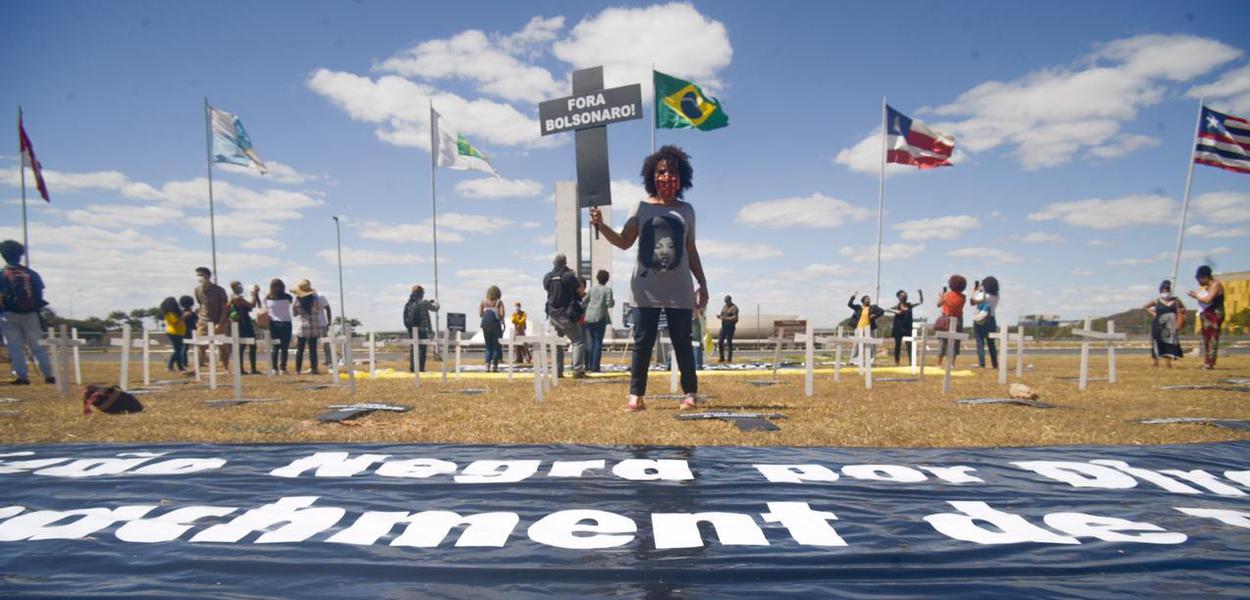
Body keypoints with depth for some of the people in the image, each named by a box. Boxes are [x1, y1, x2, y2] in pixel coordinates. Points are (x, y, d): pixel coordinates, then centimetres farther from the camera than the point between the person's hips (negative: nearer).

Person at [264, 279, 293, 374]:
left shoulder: (267, 298, -1)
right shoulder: (287, 297, -10)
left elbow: (265, 311, 4)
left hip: (273, 323, 3)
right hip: (285, 323, -3)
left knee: (275, 347, 10)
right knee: (284, 347, 1)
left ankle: (274, 368, 5)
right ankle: (282, 368, -4)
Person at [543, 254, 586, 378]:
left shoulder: (547, 277, 1)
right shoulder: (569, 276, -15)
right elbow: (582, 290, -6)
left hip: (553, 315, 6)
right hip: (566, 315, -5)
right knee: (578, 342, 0)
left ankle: (558, 371, 15)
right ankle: (578, 370, -11)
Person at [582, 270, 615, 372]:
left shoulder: (592, 288, 7)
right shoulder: (608, 289, -4)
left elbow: (584, 301, 10)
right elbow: (609, 303, -10)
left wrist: (583, 306, 29)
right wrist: (613, 302, 10)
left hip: (589, 317, 4)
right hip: (600, 317, -4)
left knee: (590, 342, 10)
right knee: (598, 342, 1)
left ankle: (588, 365, 10)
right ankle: (595, 366, -2)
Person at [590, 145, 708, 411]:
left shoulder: (686, 210, 11)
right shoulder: (643, 207, 6)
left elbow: (691, 250, 15)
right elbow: (624, 242, 2)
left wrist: (702, 283, 12)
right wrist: (601, 226, -14)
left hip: (679, 288, 1)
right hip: (647, 286, -1)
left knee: (682, 341, 3)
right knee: (643, 340, -1)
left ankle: (690, 394, 10)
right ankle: (636, 395, 1)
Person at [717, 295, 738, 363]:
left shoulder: (734, 307, -8)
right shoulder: (724, 307, 14)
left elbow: (735, 318, -19)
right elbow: (721, 315, 16)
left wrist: (726, 318, -25)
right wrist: (719, 317, -8)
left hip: (731, 326, -6)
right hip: (724, 326, 6)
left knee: (729, 342, -9)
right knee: (721, 341, -1)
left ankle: (730, 358, -4)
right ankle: (722, 358, 8)